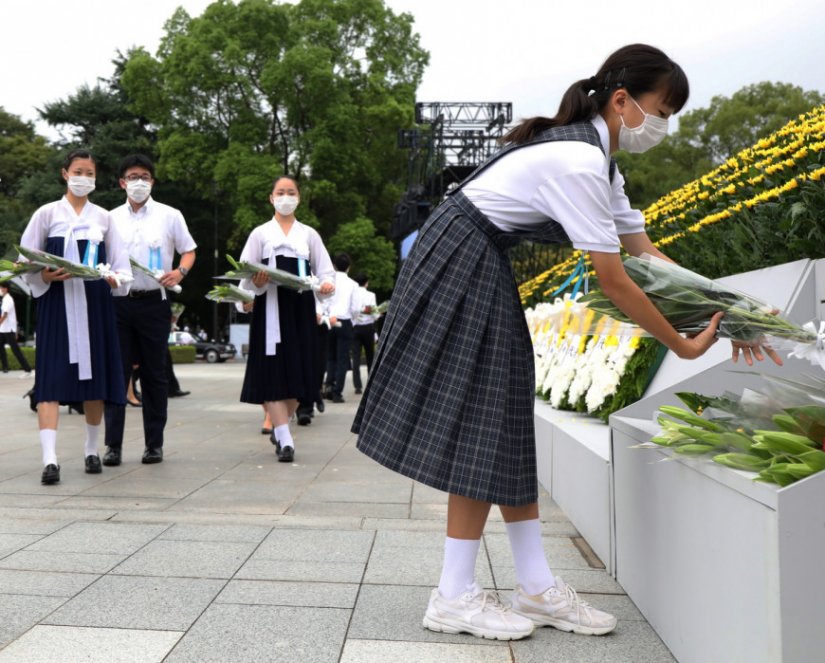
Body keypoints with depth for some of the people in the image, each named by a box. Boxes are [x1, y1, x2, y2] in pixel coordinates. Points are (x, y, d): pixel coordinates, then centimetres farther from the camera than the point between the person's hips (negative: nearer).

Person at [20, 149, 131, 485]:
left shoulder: (103, 218, 11)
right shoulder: (47, 214, 5)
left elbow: (121, 264, 9)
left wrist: (116, 279, -12)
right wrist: (45, 275, -16)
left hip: (95, 304, 2)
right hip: (56, 303, -2)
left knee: (95, 376, 4)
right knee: (52, 377, -10)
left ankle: (91, 449, 20)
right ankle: (50, 458, -16)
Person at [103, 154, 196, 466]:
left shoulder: (169, 215, 5)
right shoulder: (112, 218, 11)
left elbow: (189, 251, 9)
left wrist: (179, 272, -12)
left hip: (154, 302, -2)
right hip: (118, 301, 2)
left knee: (154, 374, 4)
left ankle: (154, 443, 12)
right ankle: (113, 444, 4)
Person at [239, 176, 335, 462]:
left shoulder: (309, 234, 13)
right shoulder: (260, 234, 10)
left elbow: (325, 270, 8)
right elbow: (246, 274, 4)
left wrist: (327, 284, -14)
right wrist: (256, 283, -19)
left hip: (301, 308, 2)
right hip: (271, 307, -2)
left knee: (297, 369, 2)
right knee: (274, 369, -10)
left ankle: (279, 428, 21)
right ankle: (284, 437, -12)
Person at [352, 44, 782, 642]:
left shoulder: (596, 158, 11)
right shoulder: (578, 162, -21)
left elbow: (645, 252, 10)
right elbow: (614, 282, -20)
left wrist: (718, 313, 4)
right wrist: (682, 345, -10)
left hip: (484, 267, 10)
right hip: (461, 265, -10)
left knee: (506, 424, 7)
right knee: (478, 424, -7)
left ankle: (537, 587, 14)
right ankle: (455, 597, 4)